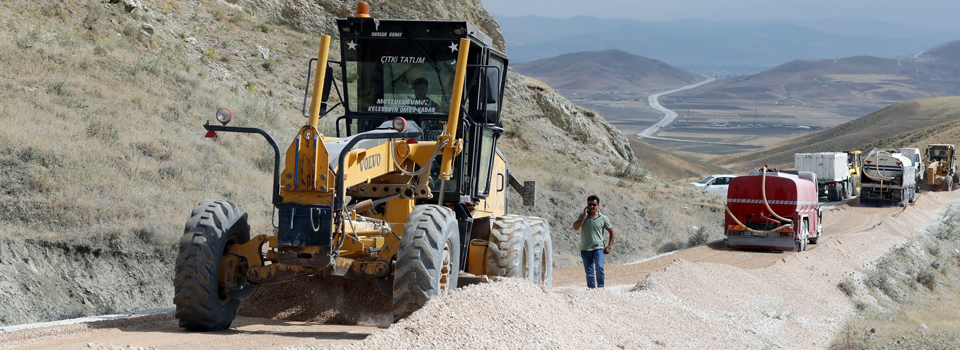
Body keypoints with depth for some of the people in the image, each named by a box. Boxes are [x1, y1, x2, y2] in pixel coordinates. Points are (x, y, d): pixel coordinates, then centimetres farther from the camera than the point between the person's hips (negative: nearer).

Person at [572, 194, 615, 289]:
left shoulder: (603, 218, 2)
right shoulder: (582, 216, 4)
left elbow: (611, 232, 10)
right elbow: (575, 227, -11)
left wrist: (609, 246, 2)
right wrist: (585, 215, -12)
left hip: (598, 248, -2)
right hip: (585, 249, 2)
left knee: (599, 268, -21)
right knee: (589, 273, 4)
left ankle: (601, 288, -12)